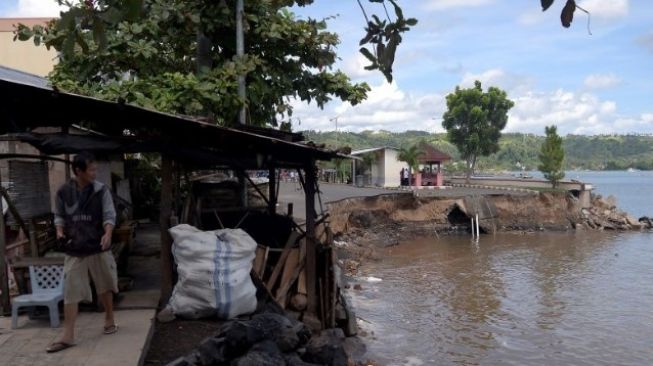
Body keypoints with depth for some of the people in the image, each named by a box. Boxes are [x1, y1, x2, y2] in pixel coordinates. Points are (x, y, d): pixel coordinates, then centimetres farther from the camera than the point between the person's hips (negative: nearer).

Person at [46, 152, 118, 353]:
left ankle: (109, 320, 33)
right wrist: (60, 231, -9)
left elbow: (109, 215, -8)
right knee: (70, 291, -1)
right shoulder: (63, 192, -1)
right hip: (74, 250, 1)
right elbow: (59, 216, 10)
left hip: (99, 248, 0)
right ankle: (68, 336, 4)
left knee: (105, 286, 13)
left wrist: (107, 234, -26)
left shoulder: (101, 190, -5)